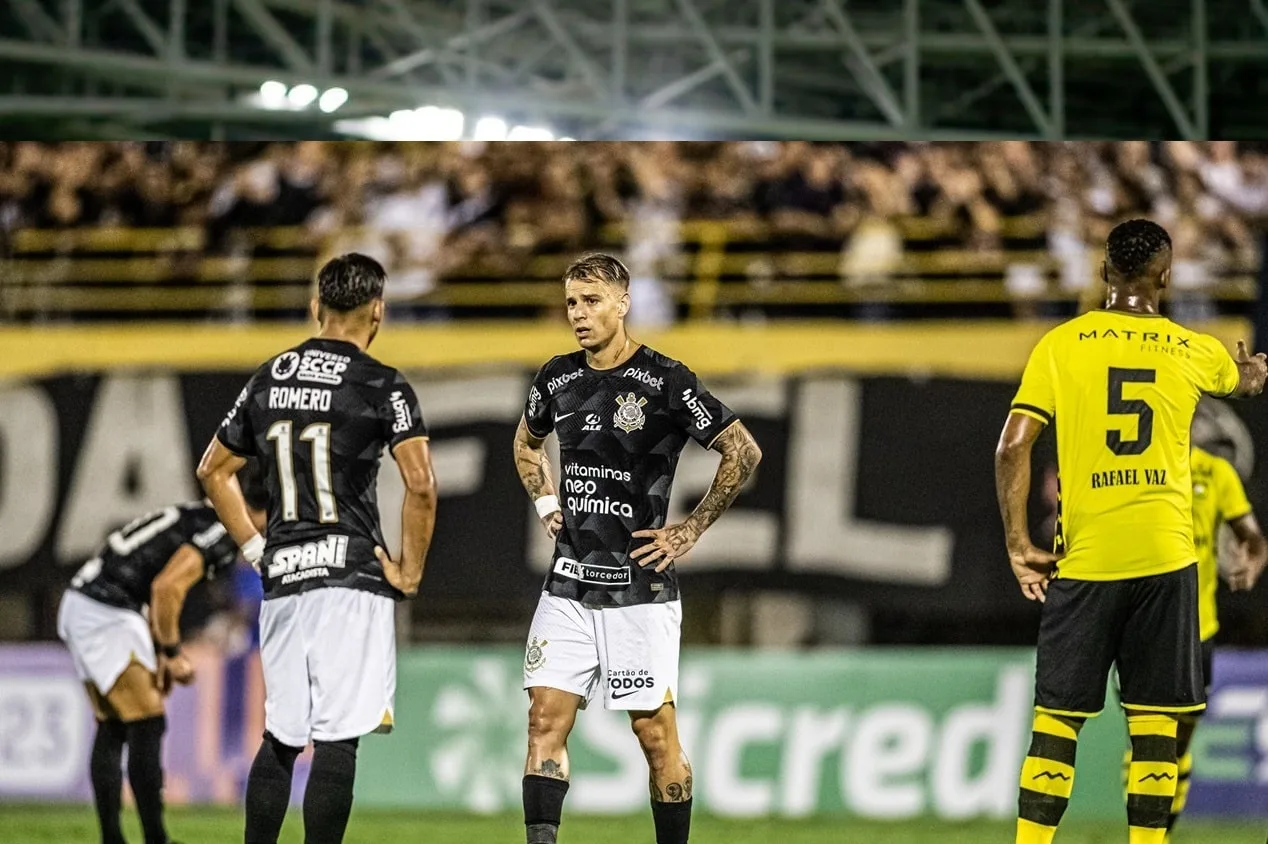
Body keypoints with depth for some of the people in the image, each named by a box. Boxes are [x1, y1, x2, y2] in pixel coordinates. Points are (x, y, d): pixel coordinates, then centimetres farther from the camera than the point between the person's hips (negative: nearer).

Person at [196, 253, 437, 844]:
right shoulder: (381, 386, -6)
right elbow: (420, 484, -16)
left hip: (281, 576, 5)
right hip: (352, 574, -5)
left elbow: (213, 470, 20)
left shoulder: (269, 379, 12)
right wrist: (410, 570, -6)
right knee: (337, 739, -6)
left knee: (280, 738, 14)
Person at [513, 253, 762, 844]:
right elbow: (527, 441, 30)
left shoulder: (664, 381, -9)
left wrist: (690, 531, -6)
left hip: (639, 585, -5)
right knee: (546, 717, -5)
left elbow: (744, 451, -7)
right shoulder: (557, 378, 8)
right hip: (568, 582, 5)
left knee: (654, 730, -1)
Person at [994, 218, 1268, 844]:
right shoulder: (1193, 352, 7)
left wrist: (1018, 543, 0)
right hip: (1164, 557, 0)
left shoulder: (1060, 345, 1)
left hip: (1083, 559, 0)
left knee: (1057, 716, 4)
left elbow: (1013, 447, -6)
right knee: (1153, 719, 3)